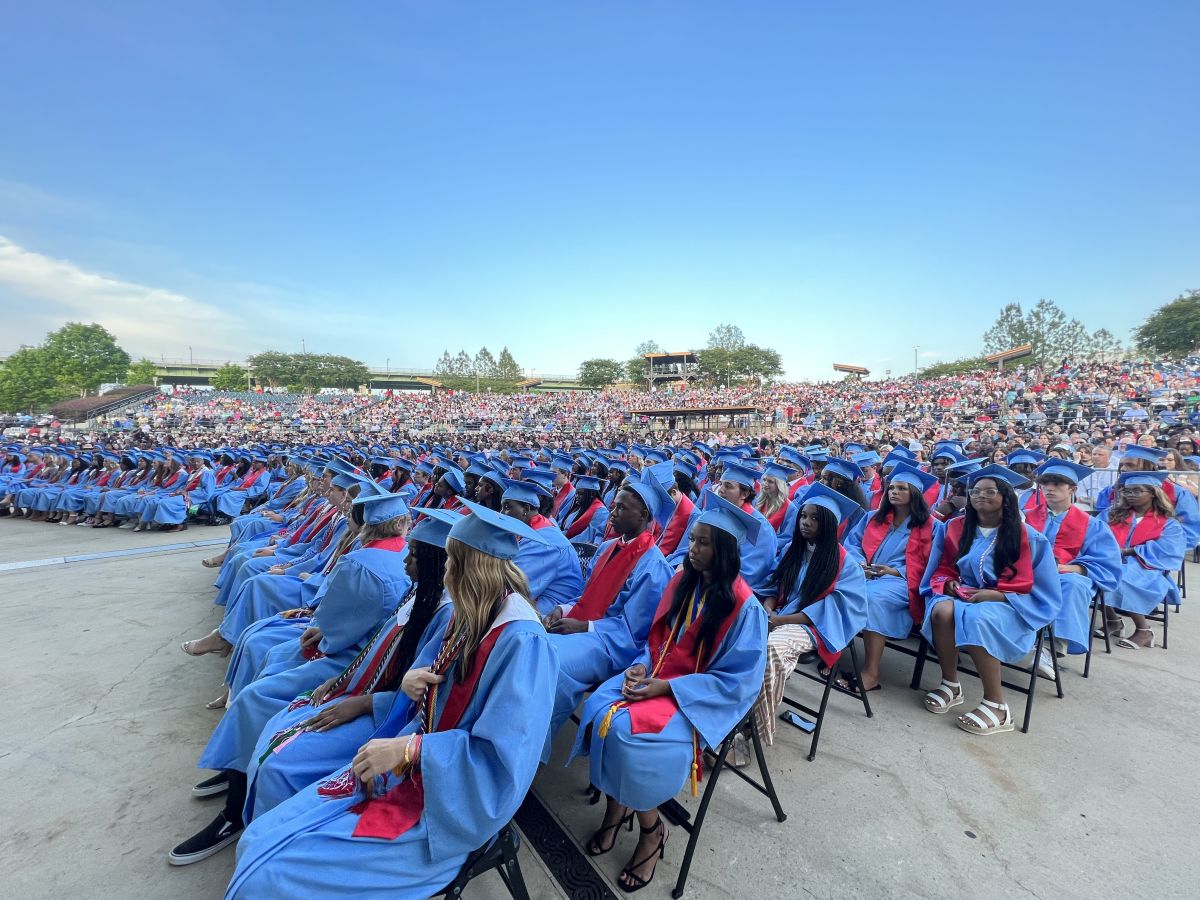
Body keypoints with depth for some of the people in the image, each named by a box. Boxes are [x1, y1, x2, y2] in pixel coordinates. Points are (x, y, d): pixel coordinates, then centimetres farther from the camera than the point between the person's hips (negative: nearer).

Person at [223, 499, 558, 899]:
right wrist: (410, 680, -9)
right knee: (258, 840, 3)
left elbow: (502, 765, -26)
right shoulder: (470, 615, 0)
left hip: (444, 802, -7)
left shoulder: (522, 642, -28)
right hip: (406, 768, 8)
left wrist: (408, 748, -26)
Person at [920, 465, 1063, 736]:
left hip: (1008, 605, -3)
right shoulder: (954, 528, 7)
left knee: (975, 617, -38)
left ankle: (996, 705, -25)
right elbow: (942, 570, 14)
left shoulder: (1024, 535, -2)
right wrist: (949, 584, -7)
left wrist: (995, 595, -19)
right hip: (962, 597, 3)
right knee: (942, 610, -33)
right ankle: (950, 685, -14)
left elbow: (1025, 585, -4)